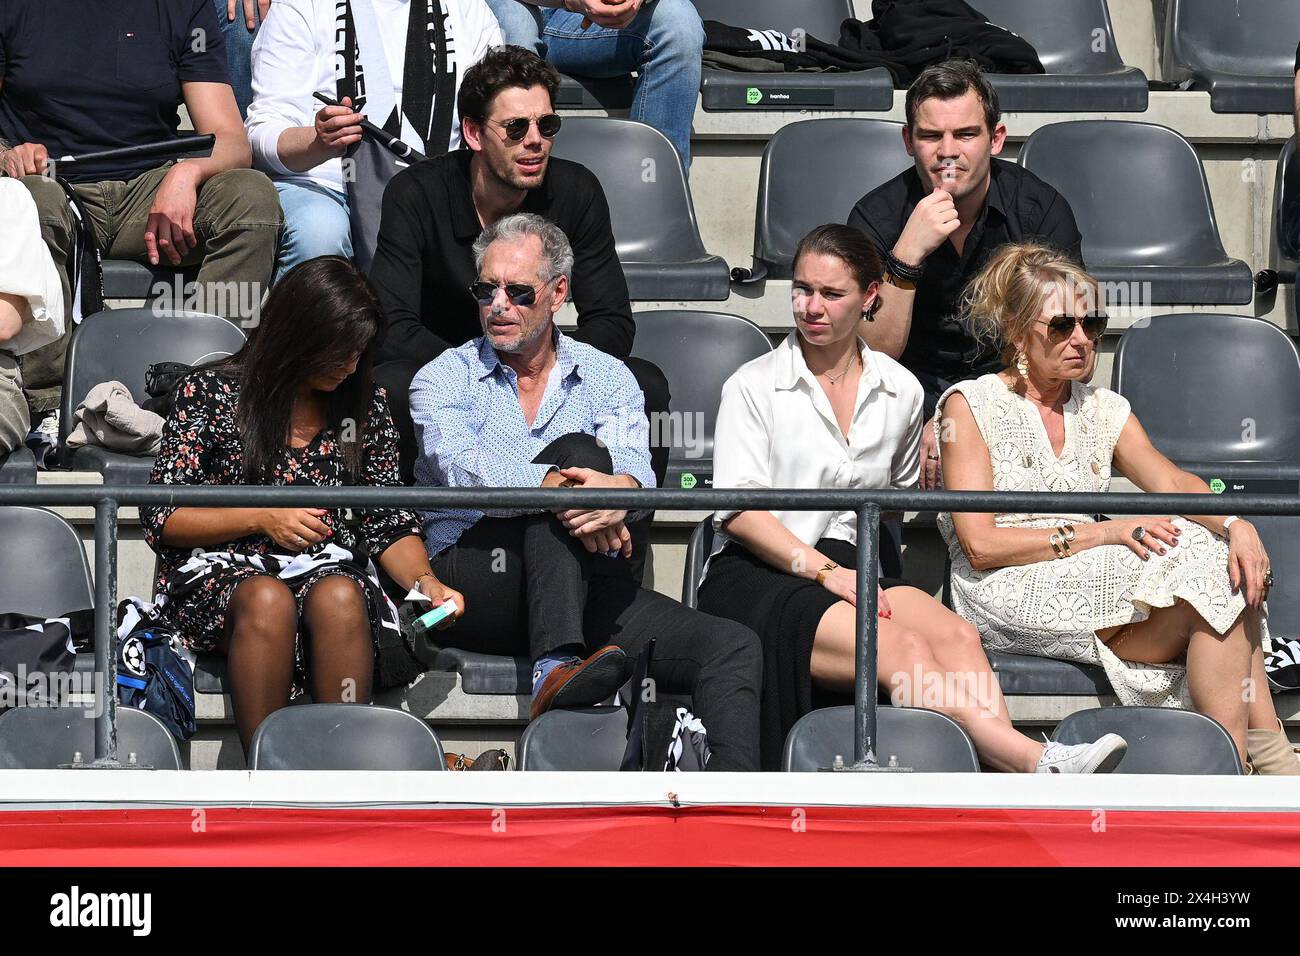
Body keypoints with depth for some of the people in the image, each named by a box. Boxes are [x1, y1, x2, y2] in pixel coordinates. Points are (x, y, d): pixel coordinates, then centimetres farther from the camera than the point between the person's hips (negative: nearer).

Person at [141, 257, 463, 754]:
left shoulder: (366, 405, 12)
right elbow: (161, 518, 1)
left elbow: (389, 524, 14)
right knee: (267, 600, -38)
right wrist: (261, 517, -10)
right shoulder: (211, 392, 2)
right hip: (220, 572, -2)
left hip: (328, 568, 2)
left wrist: (425, 581, -6)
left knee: (339, 599, -35)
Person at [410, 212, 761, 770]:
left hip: (589, 588, 3)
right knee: (577, 451, -26)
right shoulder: (444, 379, 9)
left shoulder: (607, 379, 16)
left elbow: (634, 467, -5)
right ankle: (556, 667, -44)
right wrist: (557, 487, -33)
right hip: (472, 580, -3)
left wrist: (620, 492, -31)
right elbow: (461, 468, -14)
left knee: (733, 650, -17)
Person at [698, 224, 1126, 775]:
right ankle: (1036, 764, -53)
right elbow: (738, 508, -4)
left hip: (847, 567, 4)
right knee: (905, 650, -32)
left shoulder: (900, 392, 17)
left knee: (954, 635, -29)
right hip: (759, 575, -4)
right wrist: (823, 570, -16)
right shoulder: (753, 387, 6)